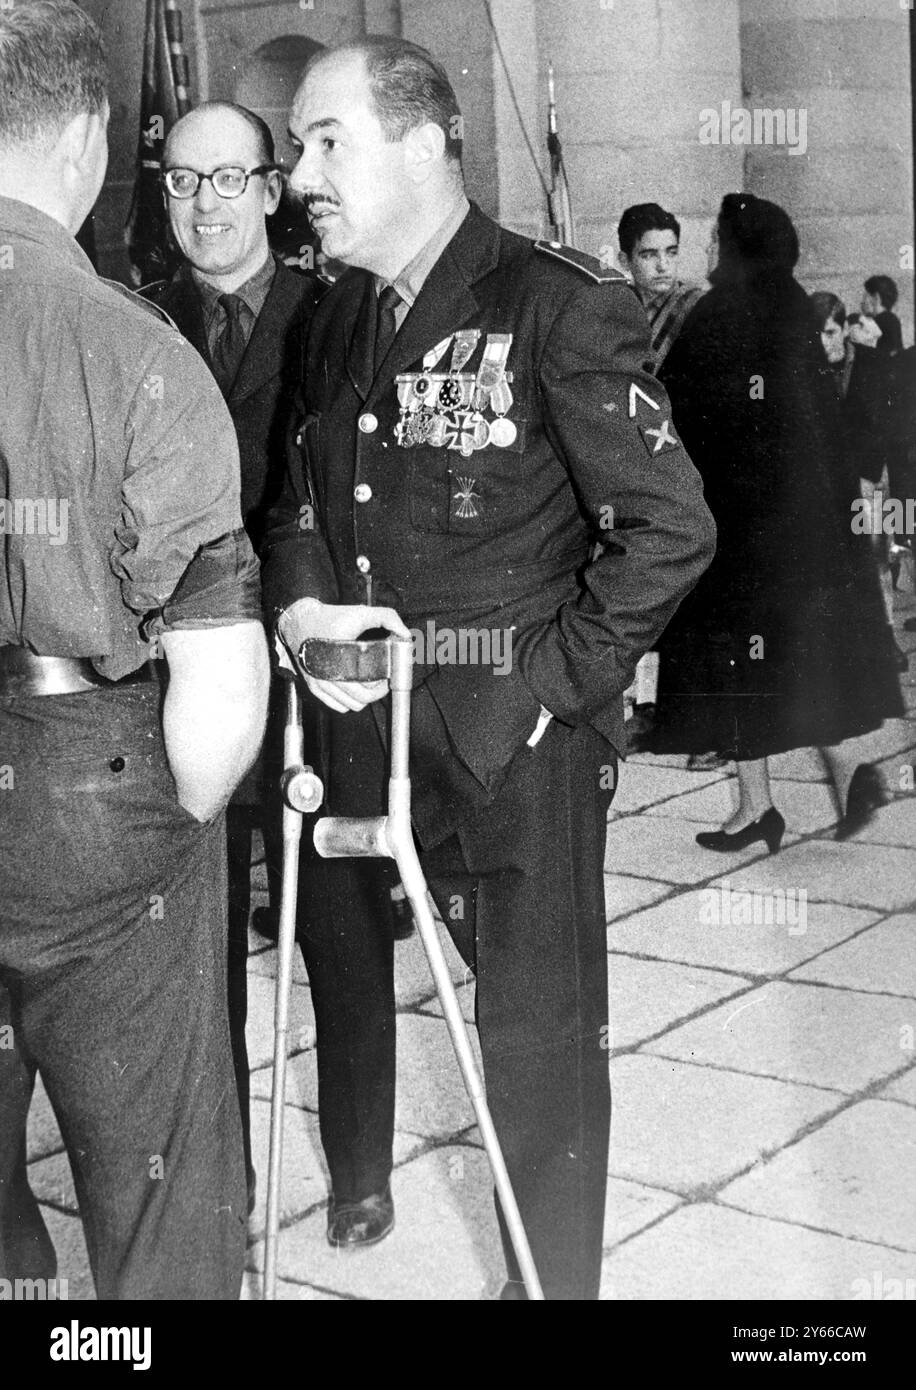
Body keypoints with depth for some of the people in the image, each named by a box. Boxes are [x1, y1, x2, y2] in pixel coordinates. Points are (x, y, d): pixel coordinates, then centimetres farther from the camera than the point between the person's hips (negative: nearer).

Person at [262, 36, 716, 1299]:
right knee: (344, 958, 22)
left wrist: (550, 683, -15)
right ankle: (355, 1186, 46)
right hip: (358, 710, 7)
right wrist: (297, 602, -2)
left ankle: (555, 1277, 21)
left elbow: (672, 529, -14)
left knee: (538, 1026, 2)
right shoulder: (340, 317, 10)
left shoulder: (561, 305, -12)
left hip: (516, 731, -7)